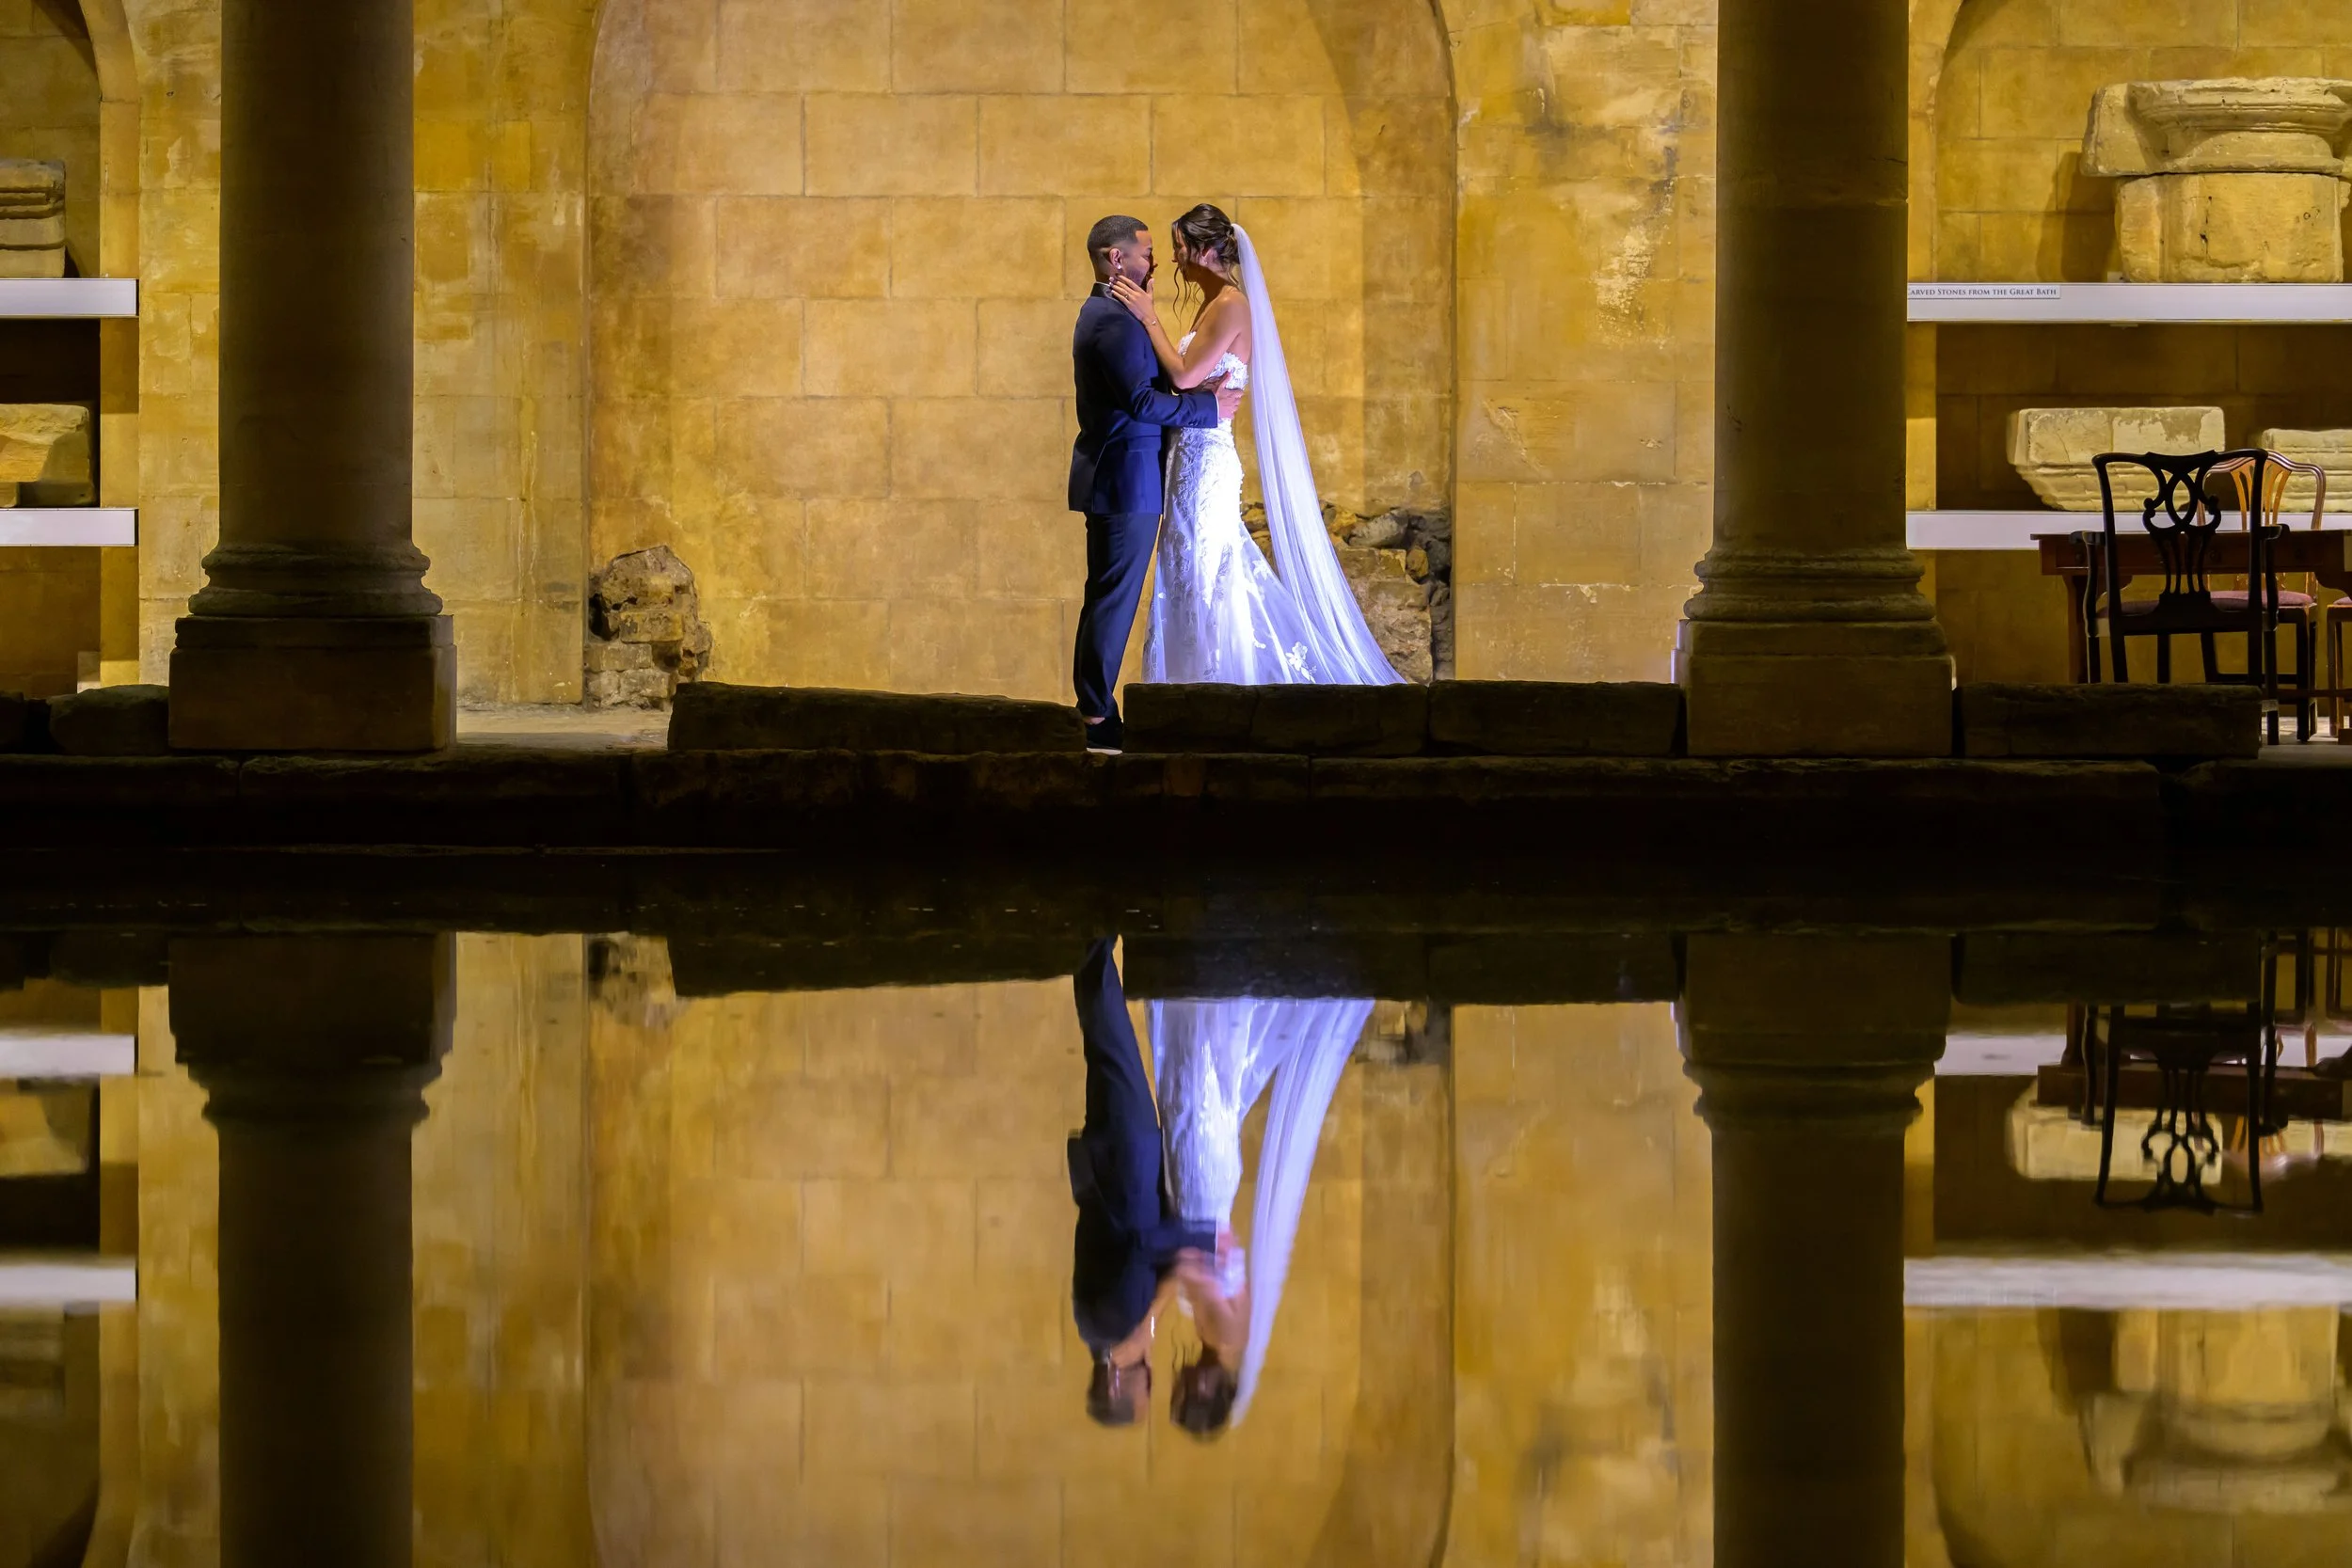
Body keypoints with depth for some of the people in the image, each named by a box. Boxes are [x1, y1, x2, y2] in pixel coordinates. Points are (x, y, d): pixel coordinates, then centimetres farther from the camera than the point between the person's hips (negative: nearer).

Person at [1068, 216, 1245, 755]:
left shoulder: (1104, 313, 17)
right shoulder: (1115, 321, -17)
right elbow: (1141, 401, -24)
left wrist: (1192, 388, 1)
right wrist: (1208, 407, -14)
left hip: (1109, 480, 11)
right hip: (1126, 481, -11)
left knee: (1106, 598, 13)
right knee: (1116, 597, -7)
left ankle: (1093, 712, 17)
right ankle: (1097, 720, -6)